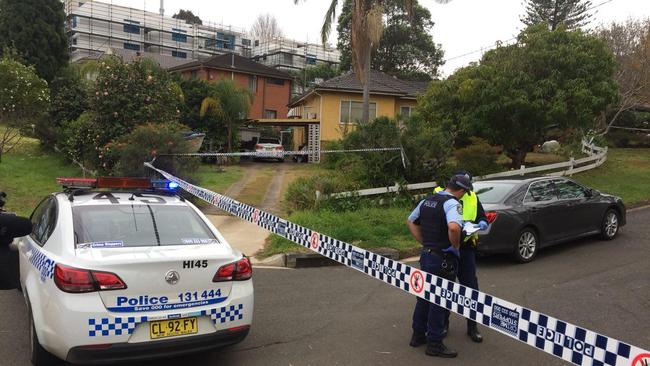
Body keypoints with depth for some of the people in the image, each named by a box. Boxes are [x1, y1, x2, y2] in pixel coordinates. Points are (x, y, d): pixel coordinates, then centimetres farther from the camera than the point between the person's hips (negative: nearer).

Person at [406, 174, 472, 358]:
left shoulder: (426, 200, 9)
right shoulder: (452, 203, -17)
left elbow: (410, 222, 19)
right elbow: (454, 227, -36)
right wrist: (456, 247, -18)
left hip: (426, 255, 8)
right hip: (443, 259, -8)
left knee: (425, 295, 19)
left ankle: (418, 334, 30)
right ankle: (434, 343, 12)